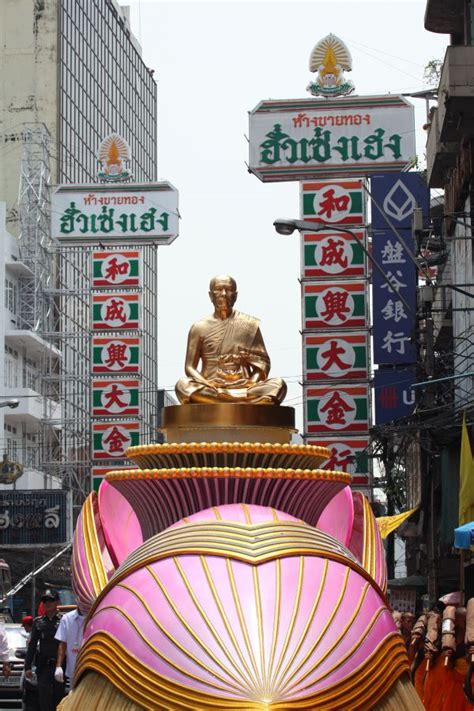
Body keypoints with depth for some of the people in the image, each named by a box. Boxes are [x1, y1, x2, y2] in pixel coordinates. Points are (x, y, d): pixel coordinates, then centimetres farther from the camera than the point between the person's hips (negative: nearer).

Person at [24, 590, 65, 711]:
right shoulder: (38, 622, 9)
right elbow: (32, 645, 11)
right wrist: (27, 667, 5)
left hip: (59, 665, -2)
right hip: (43, 667, 2)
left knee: (58, 699, 4)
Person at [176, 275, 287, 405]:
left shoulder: (250, 325, 12)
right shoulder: (199, 327, 10)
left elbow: (263, 363, 9)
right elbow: (190, 367, 7)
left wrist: (253, 383, -12)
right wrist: (206, 384, -13)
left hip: (244, 387, 1)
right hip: (210, 388, -1)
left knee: (278, 384, -26)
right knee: (183, 385, -33)